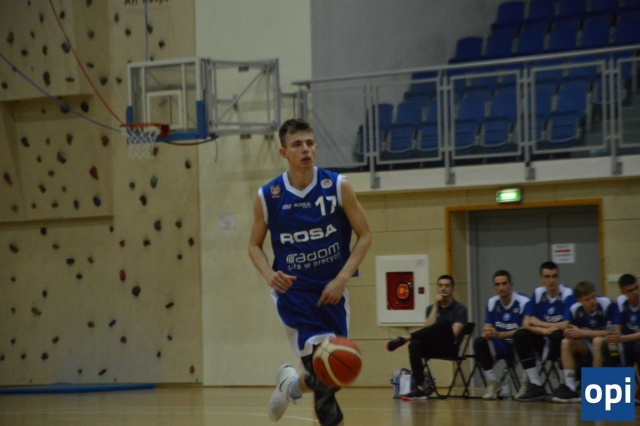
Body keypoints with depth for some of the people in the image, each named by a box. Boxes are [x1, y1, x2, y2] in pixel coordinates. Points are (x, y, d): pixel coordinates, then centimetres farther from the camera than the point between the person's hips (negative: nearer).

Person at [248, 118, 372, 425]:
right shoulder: (267, 197, -6)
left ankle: (291, 385, 44)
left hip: (331, 292, 2)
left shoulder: (338, 186, -7)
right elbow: (254, 245, 6)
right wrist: (269, 274, -15)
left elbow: (364, 236, -1)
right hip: (294, 293, -2)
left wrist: (342, 278, -14)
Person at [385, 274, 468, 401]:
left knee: (444, 323, -34)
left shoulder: (459, 309, 2)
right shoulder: (431, 308, 15)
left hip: (451, 347, -4)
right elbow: (428, 329, -3)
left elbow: (453, 333, -12)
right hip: (434, 347, 4)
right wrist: (435, 306, -5)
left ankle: (404, 338, -33)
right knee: (415, 345, -32)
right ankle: (420, 389, -35)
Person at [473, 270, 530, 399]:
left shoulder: (523, 302, -13)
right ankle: (492, 383, -13)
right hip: (502, 346, 5)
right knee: (479, 342, -22)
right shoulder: (492, 302, 5)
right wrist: (487, 333, -27)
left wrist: (499, 334, -31)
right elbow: (487, 327, 1)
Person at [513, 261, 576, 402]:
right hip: (546, 339, 5)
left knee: (557, 335, -36)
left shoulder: (567, 294, -13)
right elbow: (526, 323, -3)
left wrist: (540, 324, -12)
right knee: (520, 336, -16)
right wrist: (544, 330, -22)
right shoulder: (537, 294, 1)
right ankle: (536, 386, -17)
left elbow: (566, 325, -23)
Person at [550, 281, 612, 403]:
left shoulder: (606, 304, -19)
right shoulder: (575, 309, -7)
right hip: (587, 347, 4)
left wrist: (582, 332, -25)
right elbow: (571, 333, 0)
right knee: (566, 343, -19)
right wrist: (570, 333, -26)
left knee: (597, 341, -35)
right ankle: (570, 388, -24)